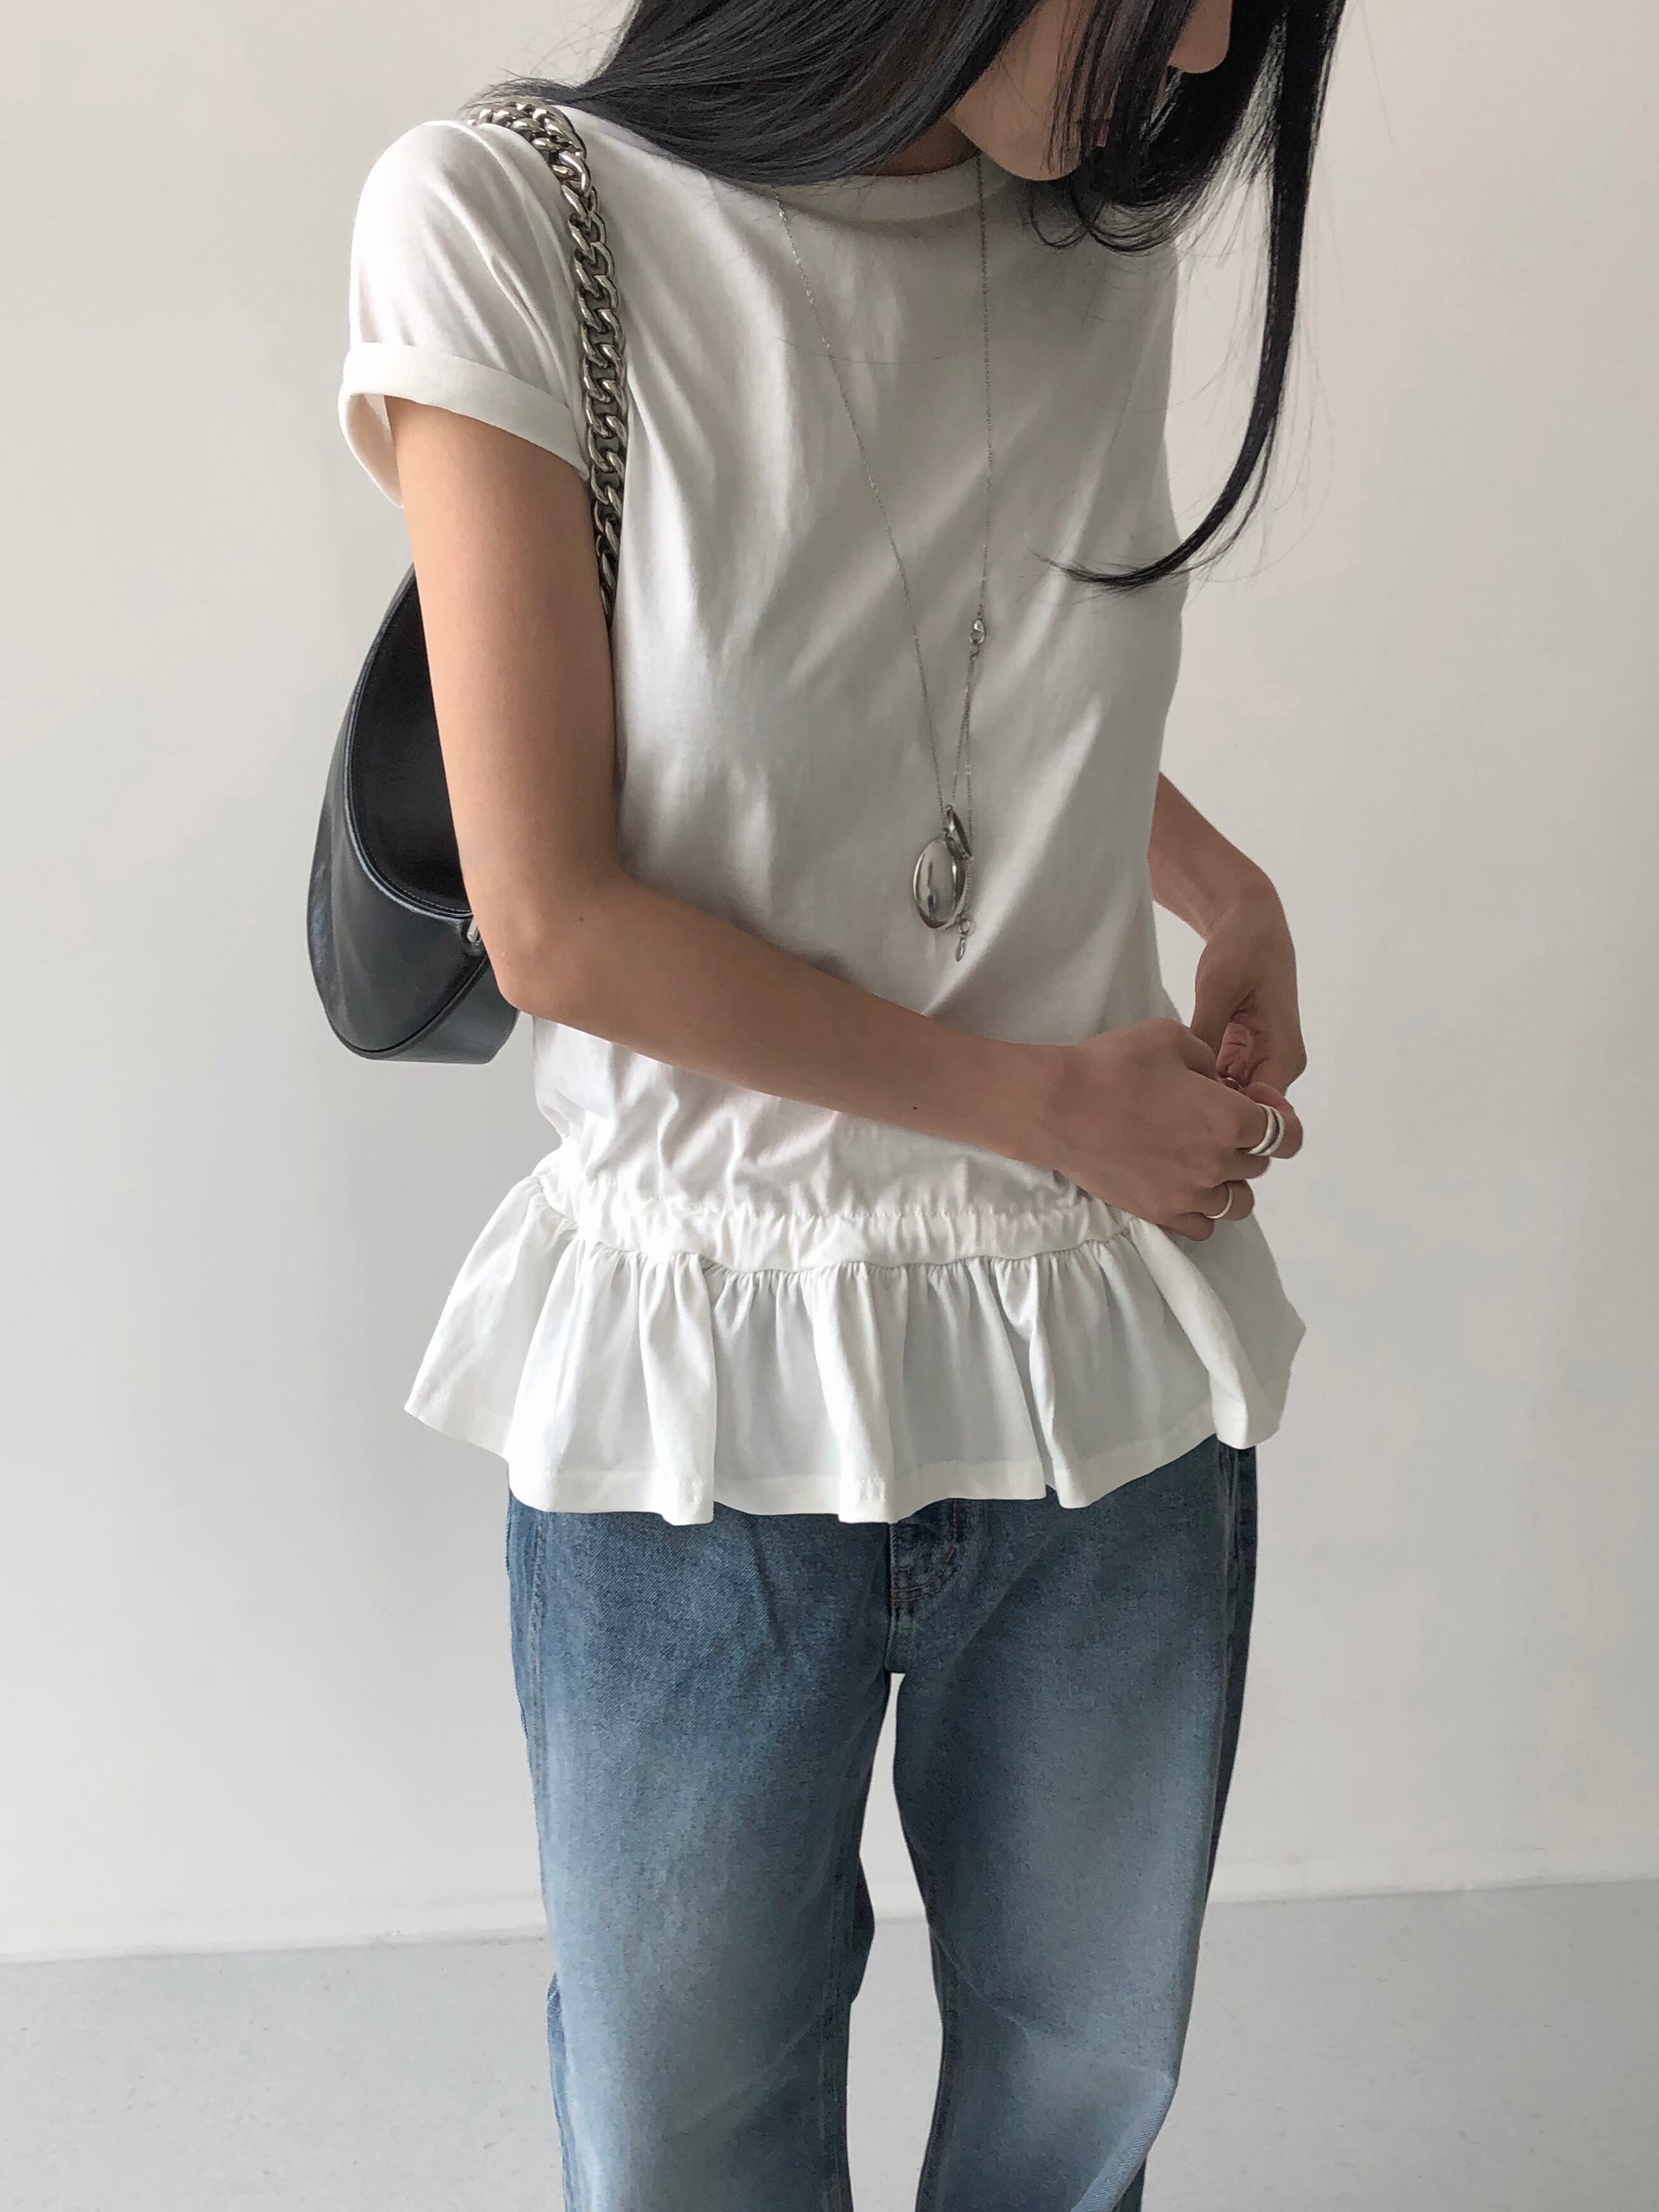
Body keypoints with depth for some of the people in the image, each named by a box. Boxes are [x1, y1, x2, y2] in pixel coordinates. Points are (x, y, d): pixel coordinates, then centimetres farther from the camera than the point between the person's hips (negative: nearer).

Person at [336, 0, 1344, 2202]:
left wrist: (1231, 889, 7)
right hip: (701, 1374, -3)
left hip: (1110, 1359, 4)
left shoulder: (1111, 238, 4)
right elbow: (556, 926, -15)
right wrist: (1049, 1104, -10)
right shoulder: (509, 217, -11)